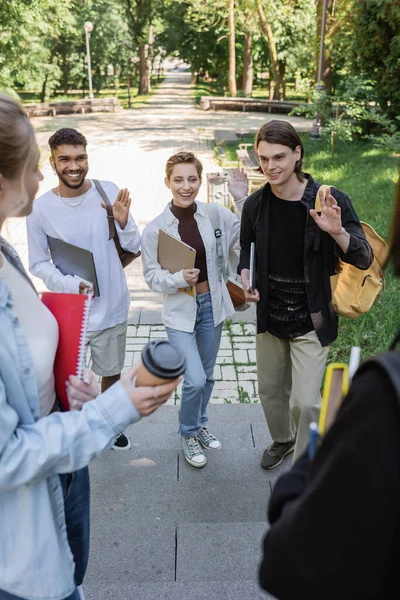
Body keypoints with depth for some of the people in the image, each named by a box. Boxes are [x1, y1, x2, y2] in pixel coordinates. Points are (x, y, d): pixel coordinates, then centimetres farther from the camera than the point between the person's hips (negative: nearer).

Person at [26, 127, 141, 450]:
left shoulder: (109, 192, -10)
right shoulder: (40, 208, -12)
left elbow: (134, 247, -4)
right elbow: (38, 264, -4)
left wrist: (122, 221, -24)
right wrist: (72, 285, -21)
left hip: (112, 308, 2)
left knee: (111, 372, 21)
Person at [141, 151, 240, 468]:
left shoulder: (216, 215, -8)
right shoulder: (155, 229, -13)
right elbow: (152, 276, -8)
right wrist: (179, 278, -25)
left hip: (212, 304, 3)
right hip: (180, 311, -3)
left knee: (207, 375, 18)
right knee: (194, 380, -9)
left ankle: (201, 424, 45)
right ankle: (189, 433, 21)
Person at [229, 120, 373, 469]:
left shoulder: (330, 201, -17)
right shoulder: (256, 204, -5)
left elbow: (364, 260, -16)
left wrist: (337, 232, -36)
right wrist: (245, 277, -9)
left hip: (311, 320, -4)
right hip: (270, 315, 4)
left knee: (305, 401, -7)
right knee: (270, 389, 19)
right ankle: (282, 439, 49)